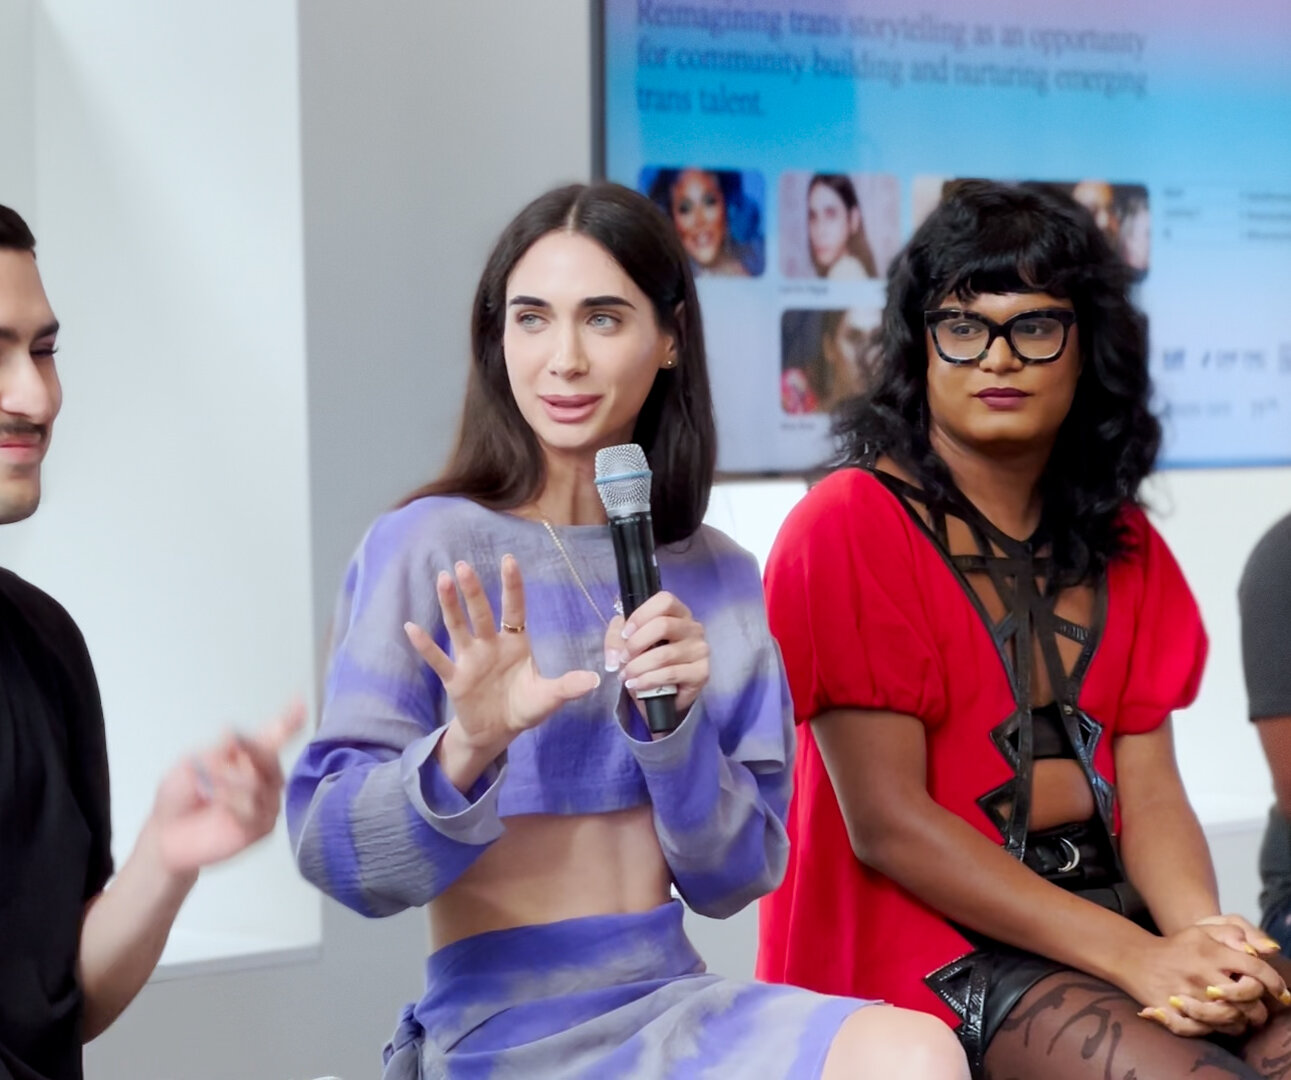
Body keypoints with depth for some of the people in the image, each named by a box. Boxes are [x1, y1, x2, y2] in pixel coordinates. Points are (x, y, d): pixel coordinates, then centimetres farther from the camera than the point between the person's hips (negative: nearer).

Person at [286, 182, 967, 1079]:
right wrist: (464, 752, -28)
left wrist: (673, 724, -10)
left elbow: (734, 876, 7)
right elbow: (335, 854, -10)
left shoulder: (719, 576, 9)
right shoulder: (426, 548, -6)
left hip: (677, 1003, 5)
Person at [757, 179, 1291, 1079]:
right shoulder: (851, 526, -7)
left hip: (1108, 900, 6)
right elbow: (885, 822, -13)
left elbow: (1149, 792, 7)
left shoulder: (1121, 544, 14)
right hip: (930, 929, -6)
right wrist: (1136, 960, -18)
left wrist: (1202, 934, -16)